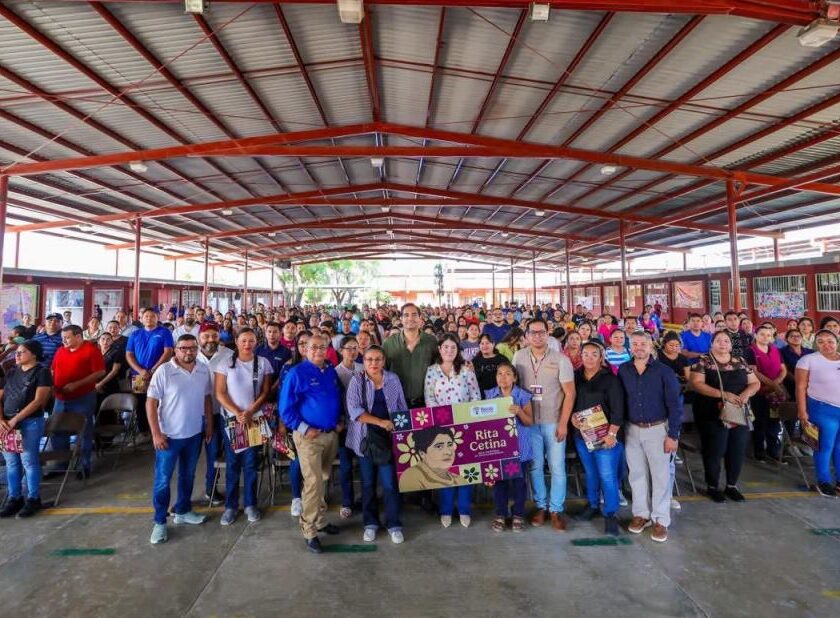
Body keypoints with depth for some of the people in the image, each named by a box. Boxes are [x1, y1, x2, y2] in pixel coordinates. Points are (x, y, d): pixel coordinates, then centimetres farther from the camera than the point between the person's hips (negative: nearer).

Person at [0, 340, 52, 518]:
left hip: (31, 422, -5)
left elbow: (38, 401, -11)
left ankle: (33, 499, 8)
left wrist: (15, 420, -14)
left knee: (29, 461, -2)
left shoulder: (42, 372, -5)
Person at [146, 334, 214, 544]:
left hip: (195, 434, 4)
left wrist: (209, 425, 6)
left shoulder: (204, 370, -2)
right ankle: (159, 522, 22)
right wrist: (156, 433, -16)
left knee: (188, 475, 19)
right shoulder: (164, 371, -15)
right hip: (169, 435, -4)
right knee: (163, 479, 7)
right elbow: (151, 403, -13)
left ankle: (183, 511, 36)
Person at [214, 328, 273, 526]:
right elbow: (220, 393, -4)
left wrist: (250, 412, -14)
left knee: (250, 463, 6)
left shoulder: (263, 363, 1)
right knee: (232, 463, 7)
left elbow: (265, 392, -1)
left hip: (255, 419, 0)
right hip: (231, 418, 0)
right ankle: (231, 505, 20)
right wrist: (237, 413, -14)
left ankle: (250, 504, 19)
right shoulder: (226, 363, -1)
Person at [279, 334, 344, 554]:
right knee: (314, 482, -6)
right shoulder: (296, 373, -10)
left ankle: (320, 520, 33)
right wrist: (304, 428, -16)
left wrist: (340, 421, 7)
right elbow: (285, 407, -10)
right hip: (309, 436, -6)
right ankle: (309, 531, 8)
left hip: (331, 434, 6)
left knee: (323, 479, 17)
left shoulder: (331, 372, 9)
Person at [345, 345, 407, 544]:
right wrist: (381, 422, -21)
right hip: (365, 438, 0)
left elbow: (402, 407, 8)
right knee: (368, 483, 13)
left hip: (388, 438, 1)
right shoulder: (357, 380, -5)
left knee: (389, 483, 0)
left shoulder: (393, 379, 2)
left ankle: (394, 524, 20)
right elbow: (354, 409, -15)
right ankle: (370, 523, 31)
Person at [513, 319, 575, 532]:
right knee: (535, 466, 10)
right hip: (529, 421, 2)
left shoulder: (561, 359, -8)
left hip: (553, 422, -2)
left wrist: (563, 423, -10)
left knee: (557, 467, 4)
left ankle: (556, 510, 20)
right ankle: (540, 506, 26)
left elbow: (569, 393, -6)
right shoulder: (519, 357, -1)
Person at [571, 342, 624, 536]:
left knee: (607, 476, -1)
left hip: (604, 435, -4)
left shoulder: (610, 379, -9)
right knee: (590, 473, 17)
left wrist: (612, 434, -18)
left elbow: (617, 410, -13)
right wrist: (572, 416, -6)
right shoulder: (576, 377, 4)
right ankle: (592, 505, 35)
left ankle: (610, 514, 16)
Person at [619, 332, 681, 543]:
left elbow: (674, 405, -8)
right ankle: (641, 514, 26)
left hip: (657, 429, -3)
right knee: (637, 474, 12)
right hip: (632, 430, 3)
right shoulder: (623, 370, -1)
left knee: (660, 475, 4)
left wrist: (673, 435, -11)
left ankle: (660, 520, 17)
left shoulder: (664, 371, -9)